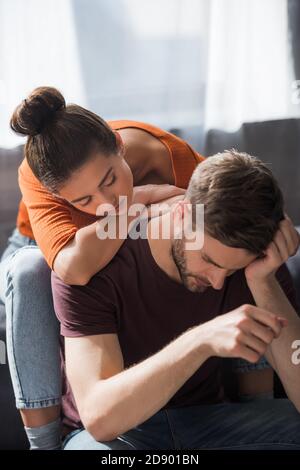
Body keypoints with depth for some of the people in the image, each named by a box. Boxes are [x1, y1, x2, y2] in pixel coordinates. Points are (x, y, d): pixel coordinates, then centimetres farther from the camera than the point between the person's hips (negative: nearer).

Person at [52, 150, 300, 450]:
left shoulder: (257, 262, -11)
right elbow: (98, 416, -29)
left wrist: (263, 283, -28)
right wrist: (202, 340, -41)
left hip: (206, 418, 3)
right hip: (111, 433, -2)